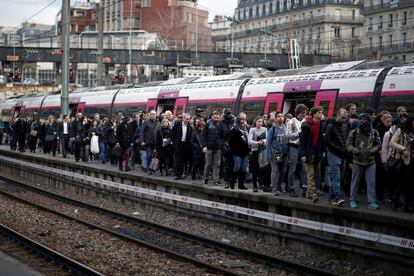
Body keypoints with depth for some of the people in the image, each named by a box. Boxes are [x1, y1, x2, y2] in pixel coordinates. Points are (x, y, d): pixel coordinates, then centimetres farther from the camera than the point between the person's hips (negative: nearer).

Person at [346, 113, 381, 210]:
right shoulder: (354, 132, 0)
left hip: (370, 161, 1)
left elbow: (378, 145, 8)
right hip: (357, 161, -1)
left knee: (371, 182, 0)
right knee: (355, 181, 8)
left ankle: (372, 202, 4)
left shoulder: (374, 133, 4)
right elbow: (348, 144, -2)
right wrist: (357, 151, -15)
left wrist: (371, 151, -10)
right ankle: (353, 200, 18)